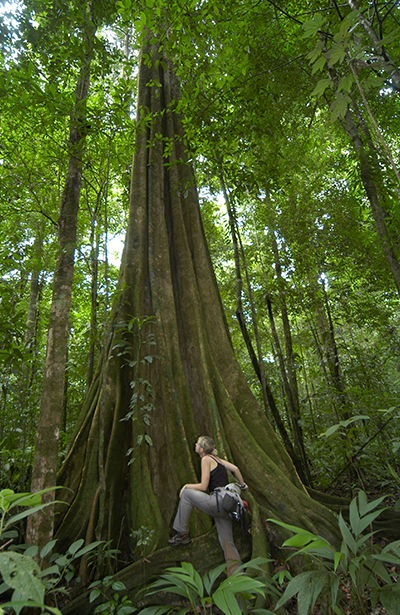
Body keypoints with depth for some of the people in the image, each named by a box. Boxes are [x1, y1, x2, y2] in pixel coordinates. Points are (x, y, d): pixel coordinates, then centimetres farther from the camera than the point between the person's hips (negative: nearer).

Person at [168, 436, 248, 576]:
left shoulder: (206, 459, -6)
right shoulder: (216, 459, 18)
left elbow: (203, 486, -9)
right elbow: (235, 468, 22)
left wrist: (187, 486, 6)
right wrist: (242, 485, 36)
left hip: (218, 501, -9)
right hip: (225, 506, 9)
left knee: (186, 493, 1)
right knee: (227, 542, 12)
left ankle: (182, 534, 6)